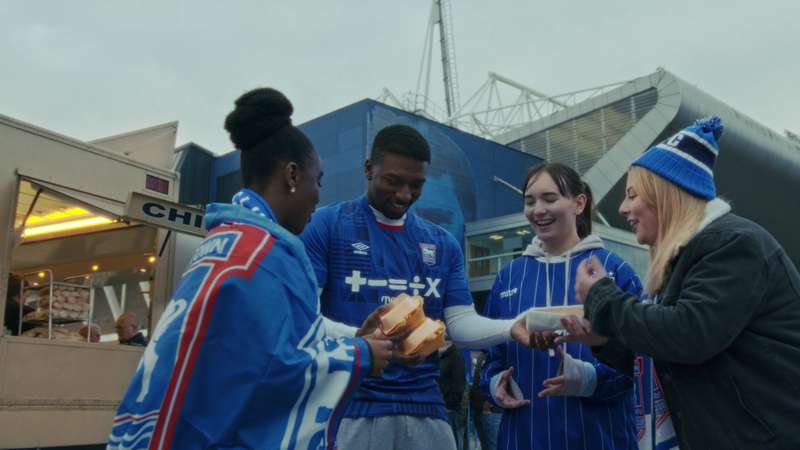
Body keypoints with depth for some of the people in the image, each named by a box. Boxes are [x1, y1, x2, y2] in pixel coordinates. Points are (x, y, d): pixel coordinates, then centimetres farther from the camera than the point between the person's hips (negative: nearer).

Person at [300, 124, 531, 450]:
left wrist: (510, 328, -12)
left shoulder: (442, 244, 12)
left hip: (424, 407, 4)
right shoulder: (326, 225, -2)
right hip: (348, 406, -4)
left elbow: (460, 323, 7)